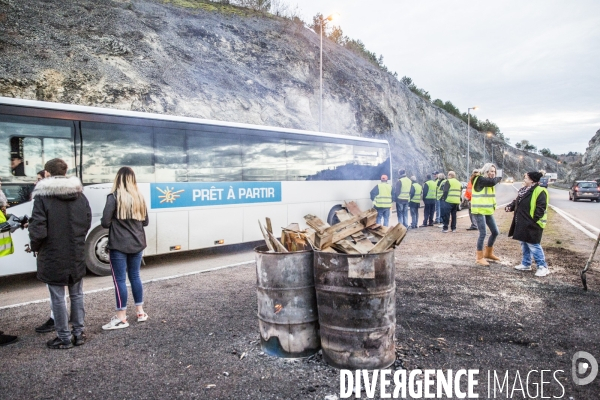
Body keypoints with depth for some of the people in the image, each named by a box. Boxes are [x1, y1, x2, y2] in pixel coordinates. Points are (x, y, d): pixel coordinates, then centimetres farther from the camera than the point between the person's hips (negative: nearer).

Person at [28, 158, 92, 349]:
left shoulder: (42, 197, -14)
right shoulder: (80, 196, 2)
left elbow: (38, 230, -15)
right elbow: (87, 224, 7)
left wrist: (35, 247, 5)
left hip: (53, 256, -4)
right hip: (76, 254, 5)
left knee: (58, 297, 6)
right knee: (76, 294, 15)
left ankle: (64, 337, 16)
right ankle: (78, 333, 23)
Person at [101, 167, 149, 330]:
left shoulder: (114, 197, -11)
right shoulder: (139, 197, 5)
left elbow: (105, 223, -13)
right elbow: (145, 222, 11)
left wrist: (116, 222, 7)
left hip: (119, 245, -5)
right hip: (137, 244, 5)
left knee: (119, 280, 1)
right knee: (135, 276, 16)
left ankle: (121, 318, 7)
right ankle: (140, 312, 24)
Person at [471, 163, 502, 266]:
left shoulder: (489, 180, 17)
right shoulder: (480, 179, -13)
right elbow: (492, 182, -25)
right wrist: (498, 178, -8)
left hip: (488, 211, 9)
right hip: (479, 211, -9)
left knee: (495, 232, 13)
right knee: (483, 234, -10)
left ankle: (488, 253, 30)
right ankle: (479, 257, 1)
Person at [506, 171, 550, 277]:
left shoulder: (539, 191, -16)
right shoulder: (523, 190, 12)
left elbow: (541, 208, -20)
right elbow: (516, 202, 21)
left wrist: (534, 220, -21)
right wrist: (510, 207, 1)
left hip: (531, 225, -9)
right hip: (522, 223, 9)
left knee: (533, 245, -5)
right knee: (524, 244, 16)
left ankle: (542, 266, 6)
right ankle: (526, 264, 28)